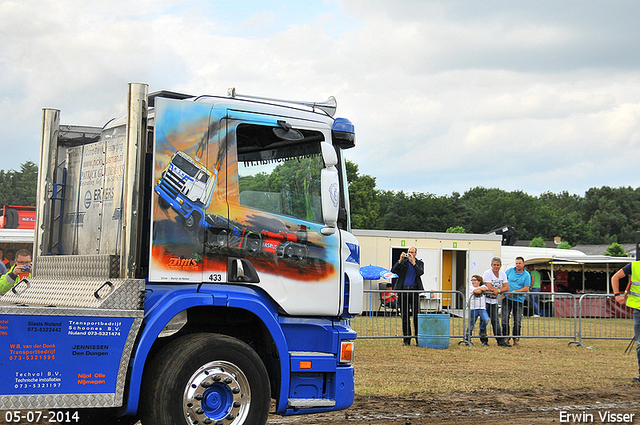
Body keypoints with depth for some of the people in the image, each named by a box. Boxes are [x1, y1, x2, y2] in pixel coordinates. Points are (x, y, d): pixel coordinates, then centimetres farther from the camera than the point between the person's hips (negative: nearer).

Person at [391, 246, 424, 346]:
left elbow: (420, 273, -8)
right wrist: (400, 260, -12)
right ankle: (407, 338, 6)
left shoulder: (419, 263, 11)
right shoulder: (403, 262, 11)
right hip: (403, 291, 1)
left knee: (416, 315, -4)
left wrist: (413, 262, -15)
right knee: (405, 316, 1)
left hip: (414, 291, -1)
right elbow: (393, 270, -2)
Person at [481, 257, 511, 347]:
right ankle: (484, 340, 8)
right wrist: (501, 289, -7)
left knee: (496, 321, 3)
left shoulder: (502, 274, 6)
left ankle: (500, 341, 1)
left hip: (494, 300, 5)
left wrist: (498, 290, -19)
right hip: (485, 299, -5)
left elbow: (506, 287, 1)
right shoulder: (487, 273, -12)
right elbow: (489, 288, -19)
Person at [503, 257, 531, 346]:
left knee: (517, 321, 1)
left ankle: (516, 338, 11)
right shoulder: (510, 271, 7)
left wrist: (514, 292, -14)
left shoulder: (526, 275, 1)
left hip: (519, 300, -1)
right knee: (505, 319, -2)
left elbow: (526, 289, -6)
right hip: (507, 298, 1)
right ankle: (505, 337, 8)